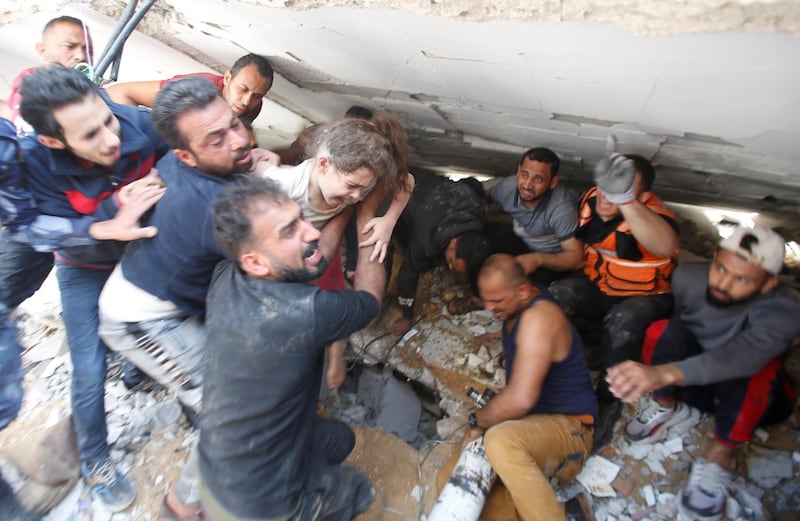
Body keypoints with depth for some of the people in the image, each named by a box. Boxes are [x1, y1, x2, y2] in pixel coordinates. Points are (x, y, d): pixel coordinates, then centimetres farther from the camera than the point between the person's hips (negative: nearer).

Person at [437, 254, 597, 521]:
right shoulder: (518, 308, 3)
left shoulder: (539, 317, -26)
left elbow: (521, 398, -33)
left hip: (567, 428, -9)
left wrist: (477, 421, -16)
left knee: (501, 441, -43)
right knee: (450, 482, -6)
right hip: (528, 425, 9)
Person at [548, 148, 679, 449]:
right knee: (555, 297, -24)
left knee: (622, 323, -36)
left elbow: (665, 247, -53)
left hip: (643, 298, -4)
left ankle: (607, 402, -11)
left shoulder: (652, 215, -26)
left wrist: (625, 201, -64)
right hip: (597, 288, 5)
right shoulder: (591, 198, -8)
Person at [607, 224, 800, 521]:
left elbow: (741, 355, -51)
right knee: (663, 330, -28)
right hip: (691, 384, 3)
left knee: (756, 367, -37)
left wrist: (663, 373, -67)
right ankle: (666, 406, -3)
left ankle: (720, 457, -18)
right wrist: (650, 375, -15)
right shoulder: (688, 278, -20)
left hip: (751, 398, -2)